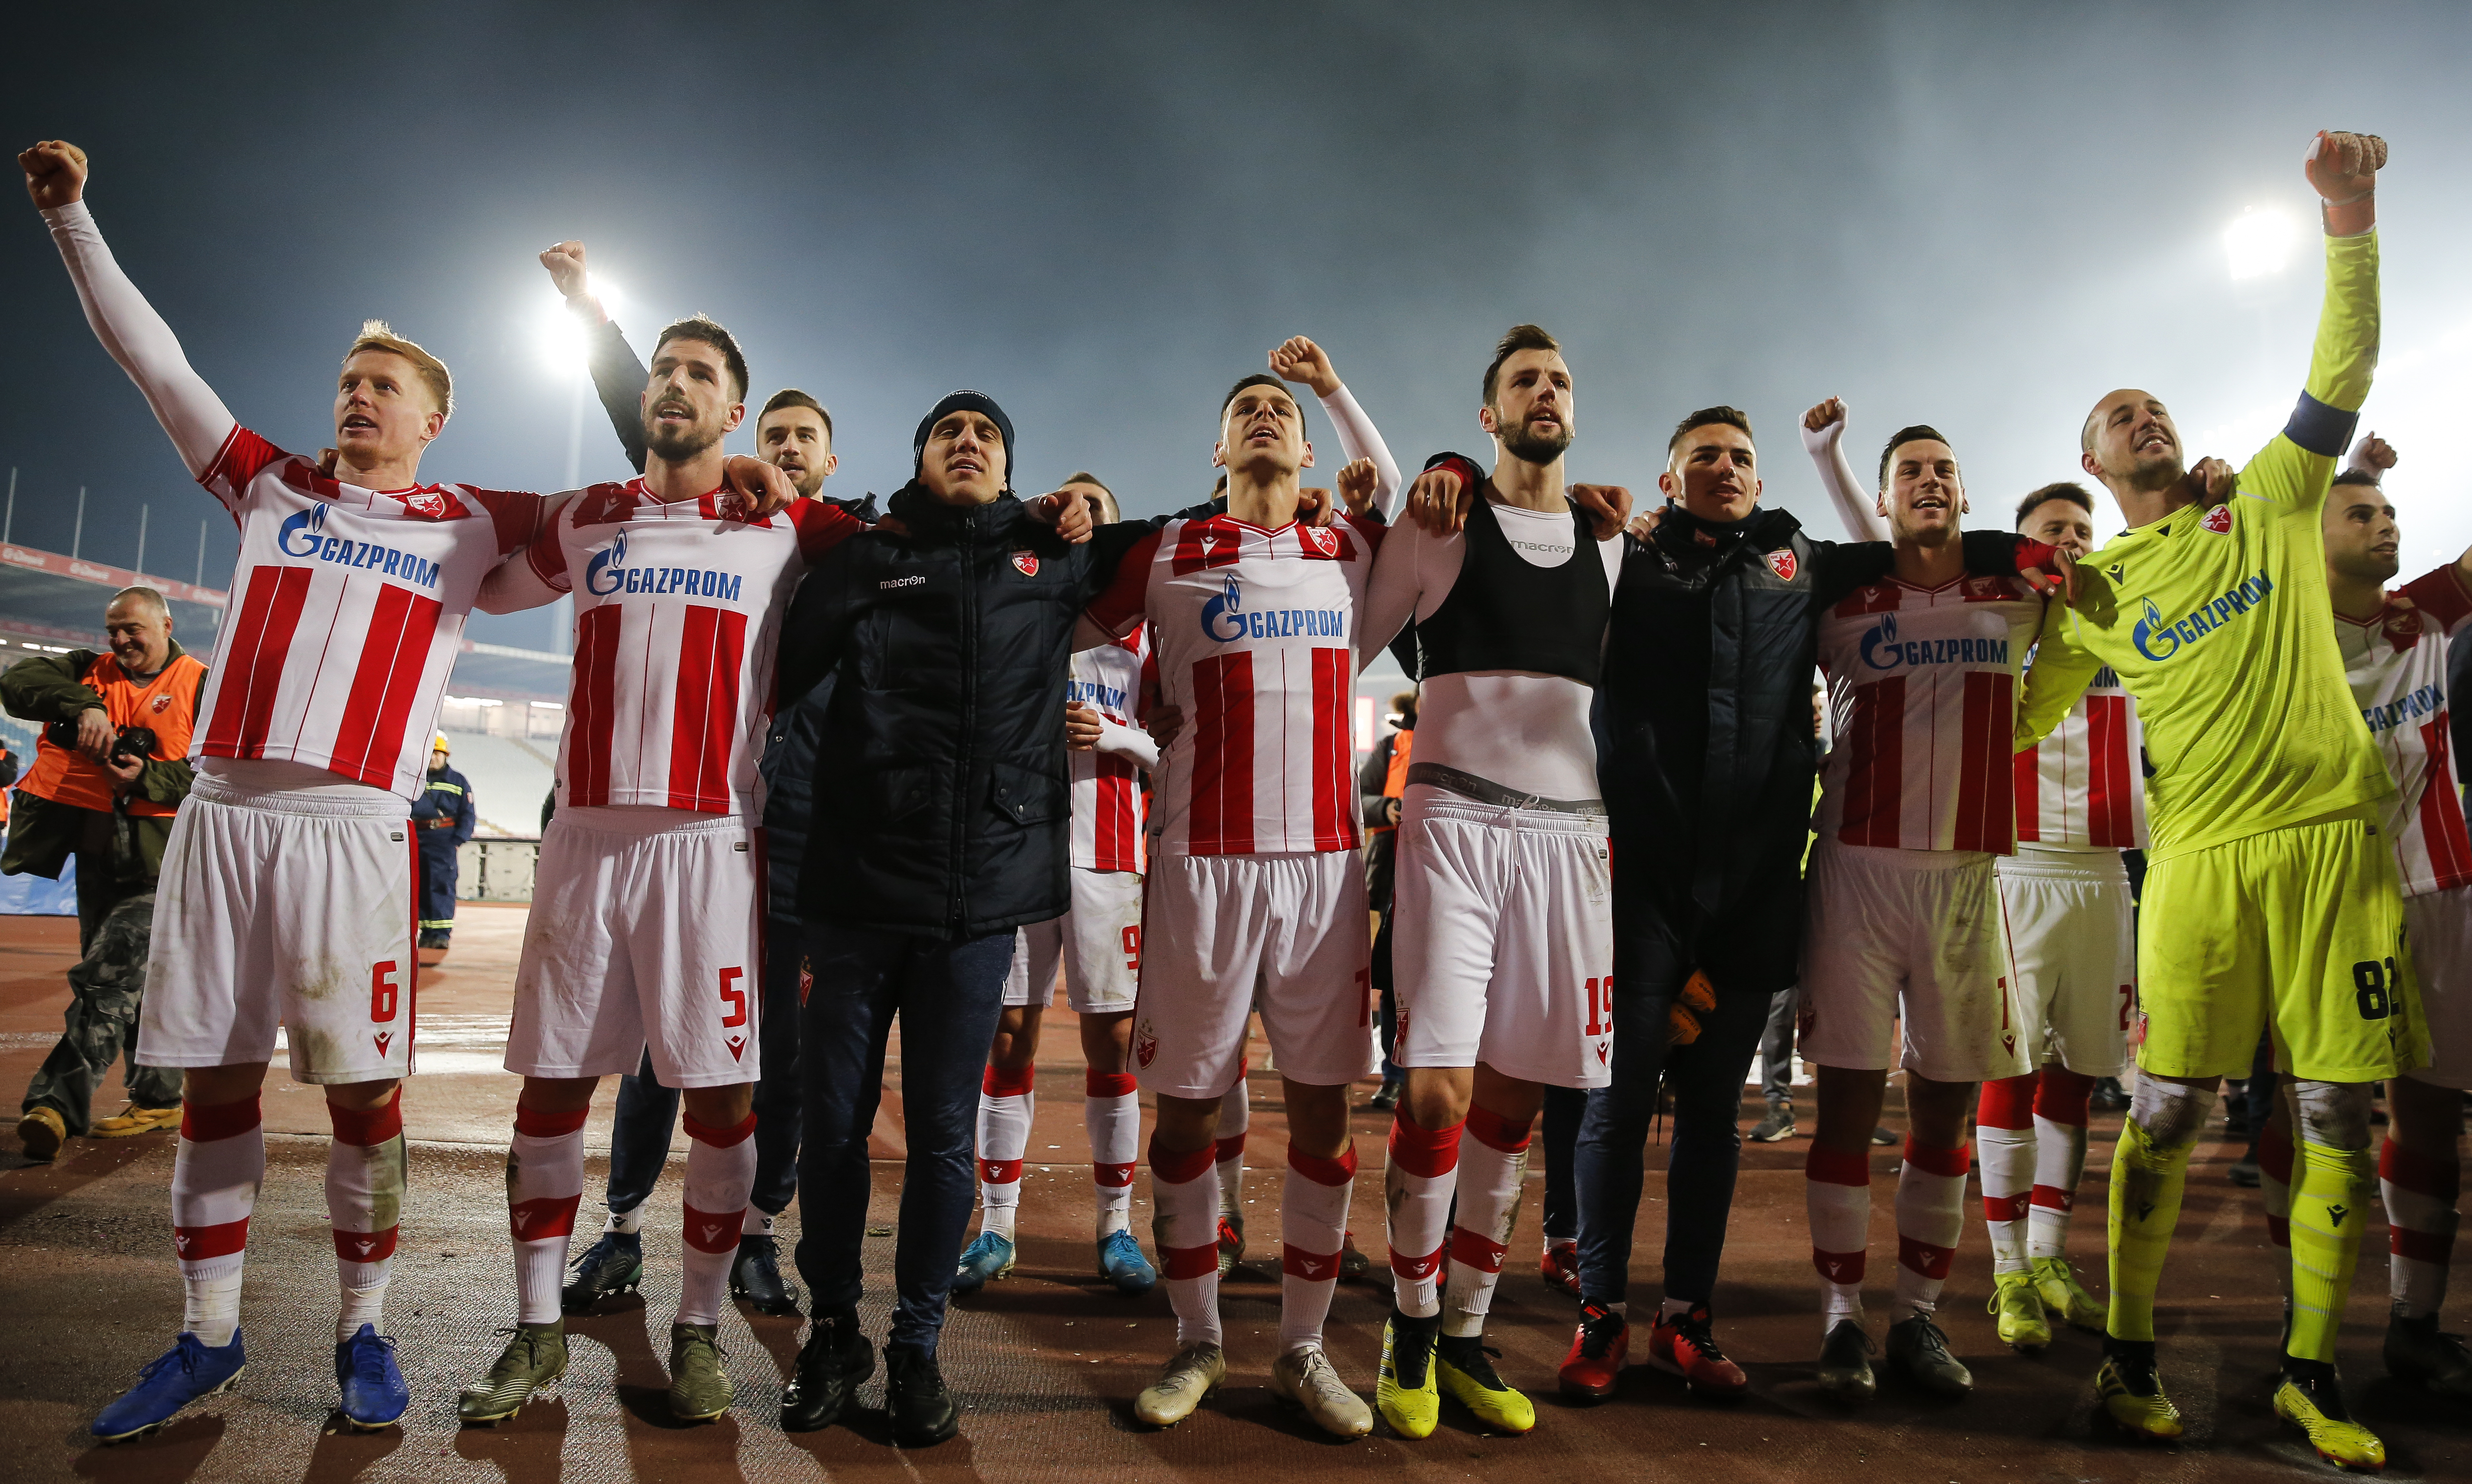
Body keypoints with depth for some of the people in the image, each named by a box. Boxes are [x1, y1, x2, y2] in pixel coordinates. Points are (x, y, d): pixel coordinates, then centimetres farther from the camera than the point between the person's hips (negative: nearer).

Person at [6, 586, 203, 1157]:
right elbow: (18, 681, -2)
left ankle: (59, 1101, -17)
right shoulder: (91, 671, 14)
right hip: (97, 852, 6)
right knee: (136, 981, 12)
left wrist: (147, 777, -21)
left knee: (106, 977, -16)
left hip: (158, 859, -6)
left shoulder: (202, 687, 0)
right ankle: (159, 1100, 22)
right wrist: (82, 706, -17)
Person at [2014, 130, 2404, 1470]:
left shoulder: (2266, 504, 12)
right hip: (2202, 856, -1)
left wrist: (2350, 226, -5)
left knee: (2338, 1109, 2)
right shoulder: (2092, 592, 11)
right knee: (2167, 1110, -4)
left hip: (2333, 834, 1)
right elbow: (2018, 716, 18)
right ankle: (2129, 1353, 9)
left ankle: (2311, 1374, 14)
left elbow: (2341, 376, 2)